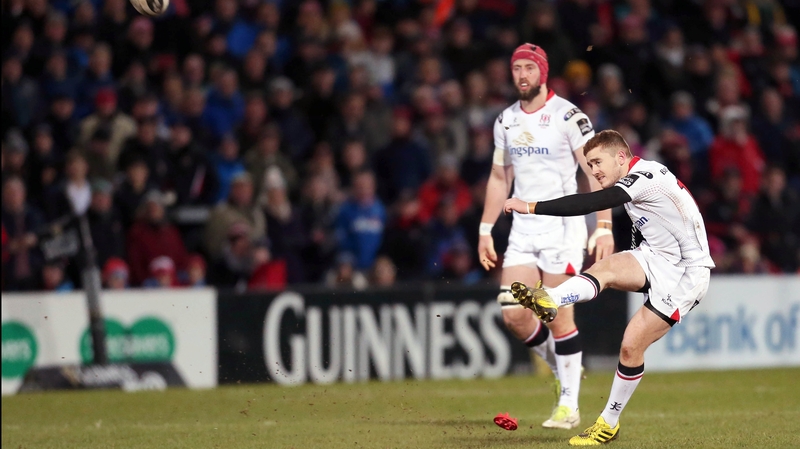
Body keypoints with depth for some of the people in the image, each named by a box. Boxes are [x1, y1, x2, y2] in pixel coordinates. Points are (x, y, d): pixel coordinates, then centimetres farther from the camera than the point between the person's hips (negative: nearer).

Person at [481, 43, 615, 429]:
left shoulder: (568, 117, -9)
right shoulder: (505, 121, 10)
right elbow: (500, 178, 20)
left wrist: (604, 228, -20)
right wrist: (485, 230, 15)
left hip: (561, 227, -6)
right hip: (522, 230, 6)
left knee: (559, 316, -7)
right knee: (514, 314, -4)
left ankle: (569, 404, 2)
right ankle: (562, 369, 21)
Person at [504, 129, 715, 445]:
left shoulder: (645, 176, -21)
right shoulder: (639, 180, 9)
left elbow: (589, 204, -32)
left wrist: (531, 207, -35)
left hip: (685, 275, -8)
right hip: (658, 259, 8)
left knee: (631, 345, -10)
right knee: (606, 268, -22)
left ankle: (609, 422, 1)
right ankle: (549, 301, -44)